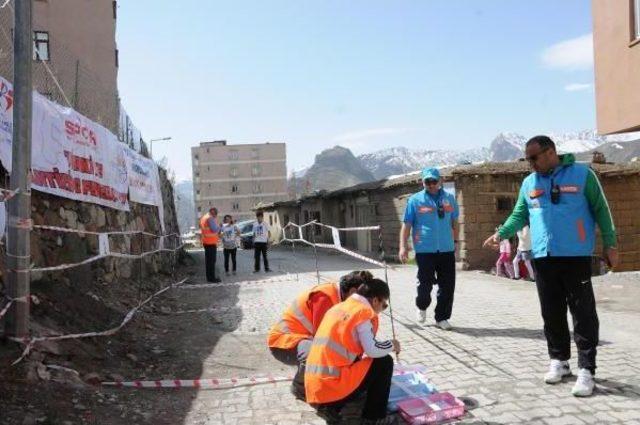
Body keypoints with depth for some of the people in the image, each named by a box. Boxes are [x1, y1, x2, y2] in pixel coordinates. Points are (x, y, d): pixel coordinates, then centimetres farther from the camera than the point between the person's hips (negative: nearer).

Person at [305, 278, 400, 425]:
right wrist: (391, 345, 8)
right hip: (333, 387, -8)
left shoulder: (338, 307, 19)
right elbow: (372, 350, -12)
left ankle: (330, 407, 14)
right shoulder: (364, 312, -6)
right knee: (385, 362, 5)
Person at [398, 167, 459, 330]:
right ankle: (422, 307, 30)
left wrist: (455, 241, 17)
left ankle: (442, 318, 19)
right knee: (425, 283, -1)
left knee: (448, 286, 4)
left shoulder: (449, 198, 10)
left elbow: (454, 222, 20)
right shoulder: (415, 200, 1)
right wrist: (403, 246, -6)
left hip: (447, 249, 3)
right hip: (425, 250, -3)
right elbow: (407, 225, 0)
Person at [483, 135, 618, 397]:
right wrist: (501, 233, -6)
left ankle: (586, 370, 4)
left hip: (576, 256, -4)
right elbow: (520, 215, 11)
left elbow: (600, 210, 1)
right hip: (543, 257, 4)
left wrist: (609, 244, -2)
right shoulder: (529, 183, 11)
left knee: (583, 313, -2)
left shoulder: (581, 174, -1)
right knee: (552, 313, 10)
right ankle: (559, 360, 24)